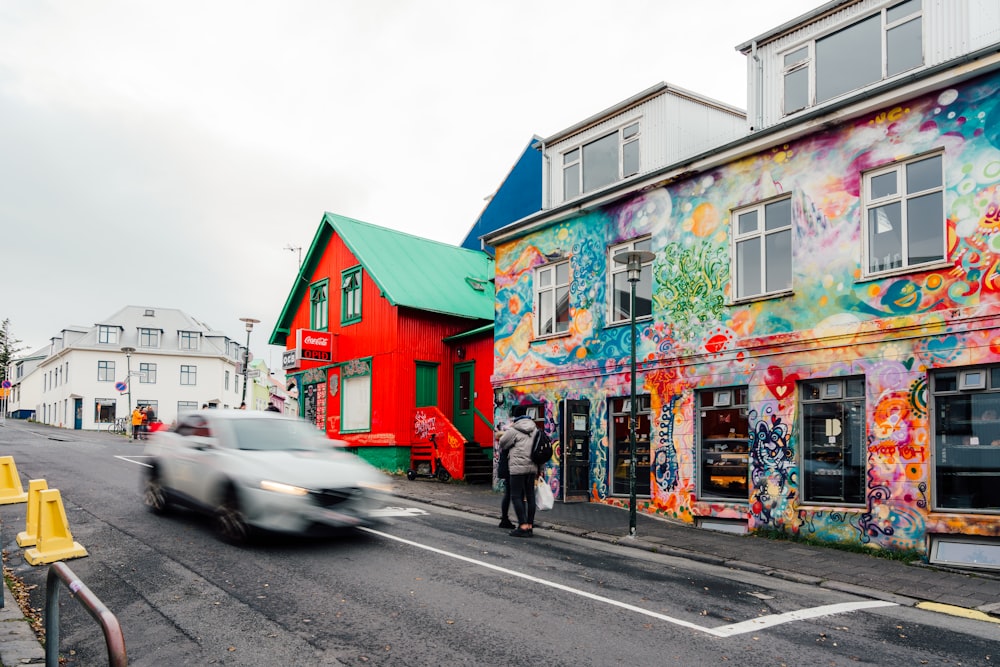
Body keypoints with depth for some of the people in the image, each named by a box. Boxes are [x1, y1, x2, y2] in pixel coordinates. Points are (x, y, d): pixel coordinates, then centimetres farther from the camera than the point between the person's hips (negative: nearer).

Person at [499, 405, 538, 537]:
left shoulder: (513, 430, -7)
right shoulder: (535, 429, 14)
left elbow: (502, 444, 3)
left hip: (518, 467, -7)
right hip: (532, 467, 7)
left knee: (516, 496, -3)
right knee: (530, 496, 9)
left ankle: (523, 526, -10)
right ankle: (530, 526, 12)